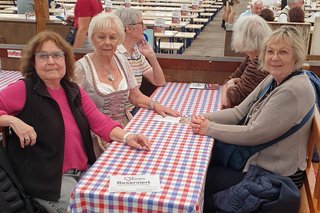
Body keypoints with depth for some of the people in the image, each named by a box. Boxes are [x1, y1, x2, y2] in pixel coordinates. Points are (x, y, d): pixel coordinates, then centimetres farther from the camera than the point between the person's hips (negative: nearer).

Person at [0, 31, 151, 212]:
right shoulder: (24, 90, -10)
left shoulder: (73, 90, 8)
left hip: (85, 171, 6)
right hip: (46, 180, -6)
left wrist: (126, 137, -13)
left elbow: (99, 121, 2)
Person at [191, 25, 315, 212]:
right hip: (258, 159, 8)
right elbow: (239, 112, 1)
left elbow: (254, 133, -26)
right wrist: (205, 118, -14)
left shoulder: (294, 91, -26)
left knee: (202, 179, -3)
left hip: (275, 176, -8)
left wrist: (210, 128, -20)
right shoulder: (273, 80, 3)